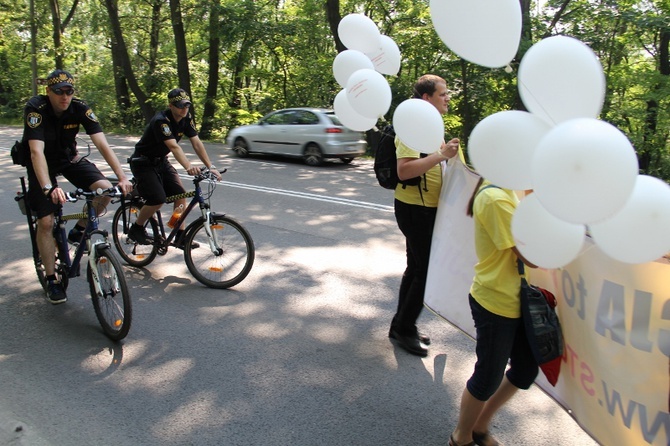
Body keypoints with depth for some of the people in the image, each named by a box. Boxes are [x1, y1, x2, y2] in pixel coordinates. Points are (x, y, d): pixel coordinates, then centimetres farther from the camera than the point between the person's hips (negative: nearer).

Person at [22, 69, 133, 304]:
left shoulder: (80, 108, -19)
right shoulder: (35, 108, -28)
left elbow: (102, 144, -27)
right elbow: (37, 152, -39)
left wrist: (122, 176, -40)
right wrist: (48, 188, -53)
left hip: (69, 158, 3)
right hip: (42, 164, -3)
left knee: (105, 189, -23)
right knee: (46, 222, -9)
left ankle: (78, 231, 3)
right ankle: (52, 280, 7)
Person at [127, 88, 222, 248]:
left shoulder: (186, 119, -7)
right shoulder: (161, 120, -28)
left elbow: (196, 143, -13)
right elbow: (174, 146, -42)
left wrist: (211, 167, -23)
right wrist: (188, 166, -56)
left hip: (161, 161, 7)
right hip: (143, 163, -7)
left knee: (180, 194, -5)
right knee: (158, 199, -20)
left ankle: (180, 237, 2)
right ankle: (136, 229, 4)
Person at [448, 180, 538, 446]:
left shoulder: (507, 190, 5)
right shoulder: (494, 199, -25)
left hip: (515, 301, 9)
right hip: (495, 303, -9)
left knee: (526, 370, 20)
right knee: (488, 378, 9)